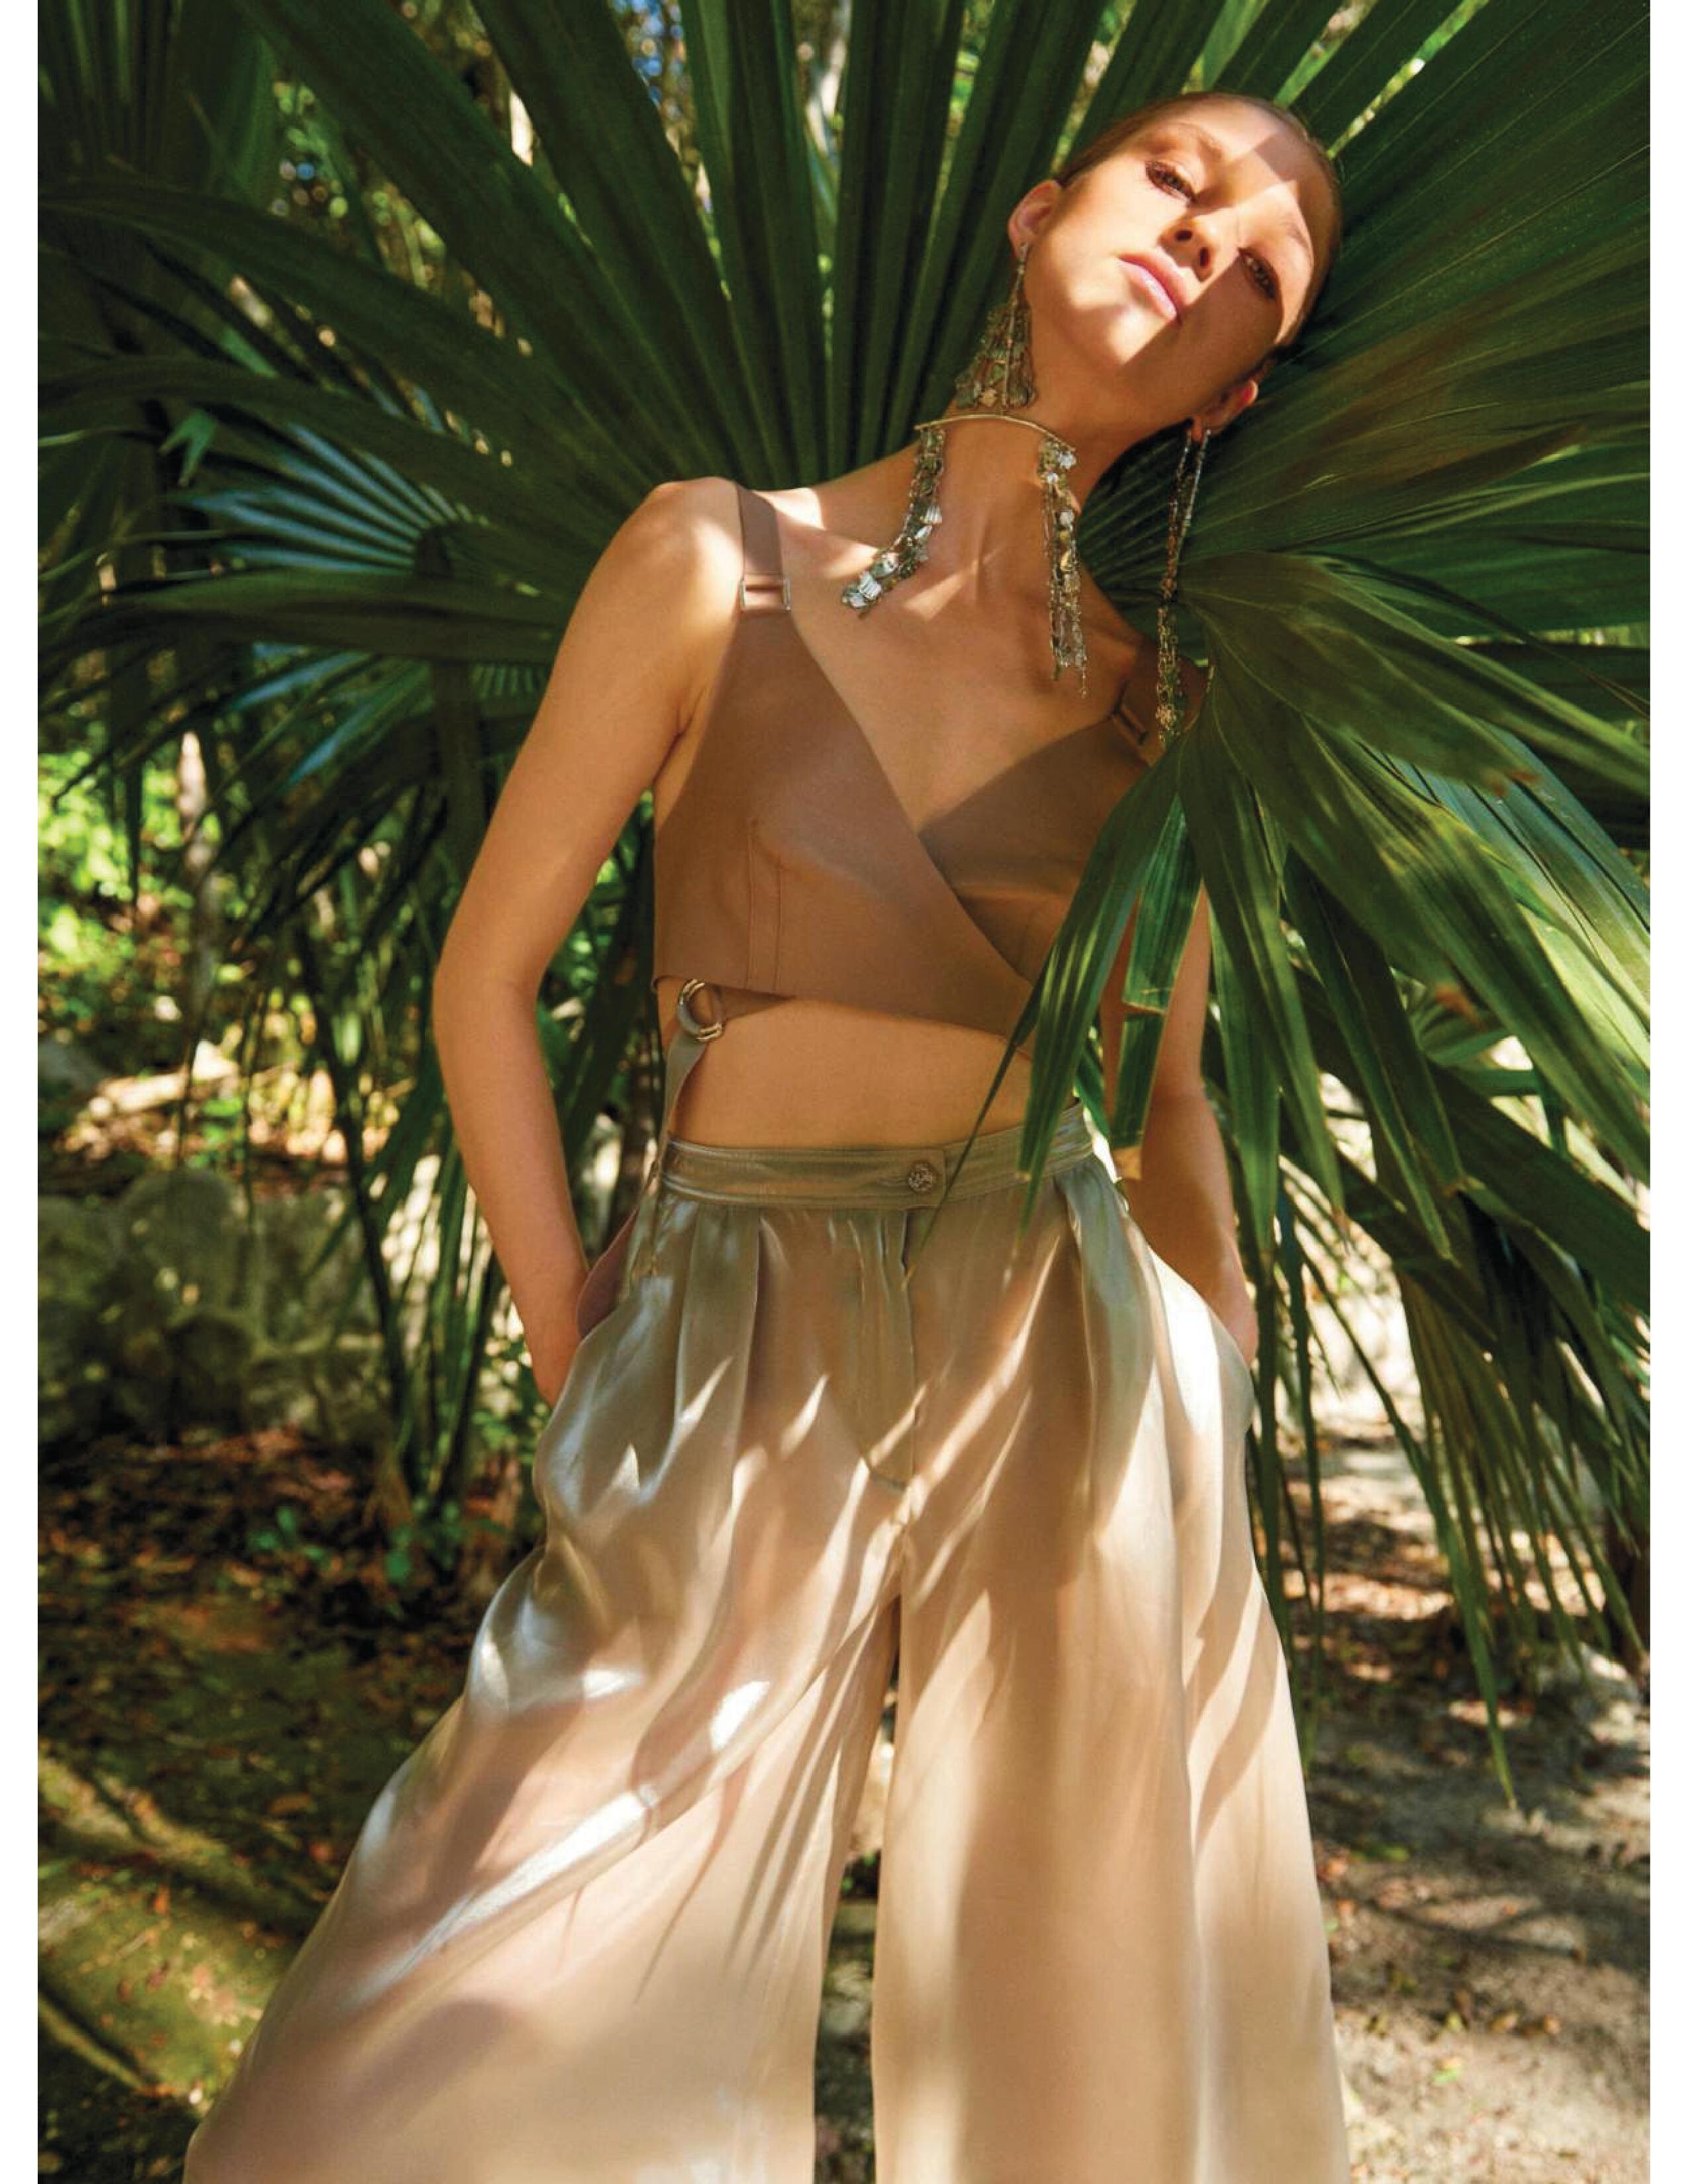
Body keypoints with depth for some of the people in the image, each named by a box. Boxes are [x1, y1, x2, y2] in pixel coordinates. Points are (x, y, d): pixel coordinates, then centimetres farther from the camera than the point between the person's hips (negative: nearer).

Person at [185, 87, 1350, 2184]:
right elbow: (487, 976, 0)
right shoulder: (717, 562, -2)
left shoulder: (1162, 699, 6)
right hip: (735, 1362, -2)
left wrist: (1220, 1438, 10)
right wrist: (582, 1368, -2)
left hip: (1068, 1350, 3)